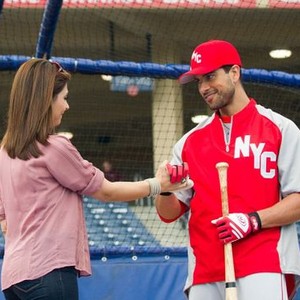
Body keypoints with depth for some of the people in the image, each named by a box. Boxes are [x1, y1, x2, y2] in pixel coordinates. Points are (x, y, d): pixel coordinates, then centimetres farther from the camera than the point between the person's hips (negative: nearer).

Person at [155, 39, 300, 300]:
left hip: (263, 267, -4)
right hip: (204, 273, 5)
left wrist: (254, 220, -17)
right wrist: (165, 189, -7)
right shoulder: (190, 141, 18)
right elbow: (168, 214, 15)